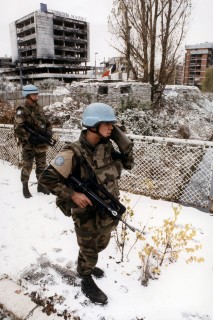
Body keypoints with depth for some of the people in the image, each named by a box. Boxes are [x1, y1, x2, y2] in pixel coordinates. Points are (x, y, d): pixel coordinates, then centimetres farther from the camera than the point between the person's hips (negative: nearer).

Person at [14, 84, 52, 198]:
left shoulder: (39, 108, 10)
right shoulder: (21, 110, -10)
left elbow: (47, 122, 15)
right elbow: (18, 128, -16)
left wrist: (48, 132, -3)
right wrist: (30, 137, -22)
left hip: (41, 144, 6)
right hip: (28, 145, -6)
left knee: (41, 166, 14)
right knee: (27, 167, 3)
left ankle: (41, 185, 30)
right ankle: (25, 188, 20)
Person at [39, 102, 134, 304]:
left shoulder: (107, 146, -5)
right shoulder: (73, 153, -26)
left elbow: (128, 162, -2)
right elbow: (46, 179, -21)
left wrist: (118, 135, -12)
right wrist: (72, 194, -25)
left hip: (108, 211, 7)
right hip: (87, 215, -7)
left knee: (100, 246, 29)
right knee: (88, 251, 17)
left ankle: (87, 265, 58)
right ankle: (87, 283, 44)